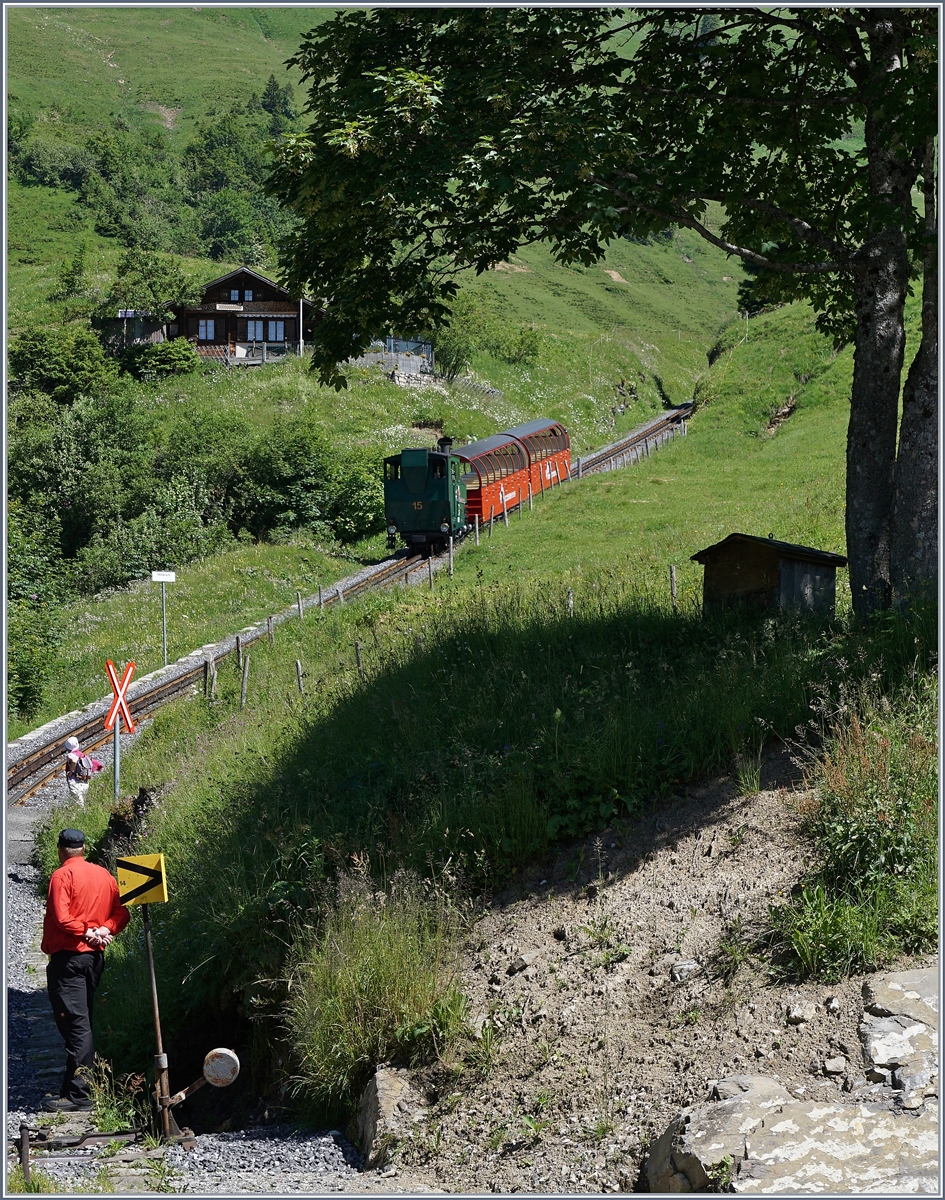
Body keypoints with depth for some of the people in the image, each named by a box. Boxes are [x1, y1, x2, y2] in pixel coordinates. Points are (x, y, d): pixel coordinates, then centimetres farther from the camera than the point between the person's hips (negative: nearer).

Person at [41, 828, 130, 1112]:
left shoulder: (62, 876, -9)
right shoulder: (105, 875, 11)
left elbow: (61, 918, -20)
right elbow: (121, 913, 9)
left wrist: (86, 933, -11)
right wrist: (104, 930, -6)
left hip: (67, 958, -7)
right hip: (95, 957, 7)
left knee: (75, 1024, -10)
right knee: (83, 1022, 16)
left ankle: (78, 1096, -12)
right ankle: (85, 1085, 20)